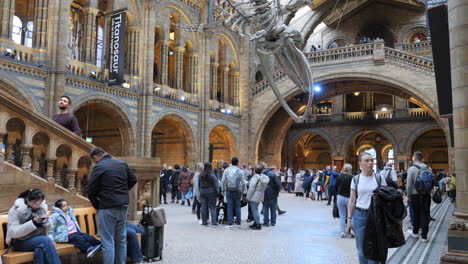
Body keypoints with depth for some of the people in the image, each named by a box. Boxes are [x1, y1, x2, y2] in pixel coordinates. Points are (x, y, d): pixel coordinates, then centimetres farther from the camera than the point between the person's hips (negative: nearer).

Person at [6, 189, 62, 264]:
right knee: (46, 240, -30)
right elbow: (13, 232, -18)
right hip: (20, 242, -3)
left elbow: (48, 230, 6)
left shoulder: (42, 208, 2)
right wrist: (33, 223, -26)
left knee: (40, 249, -32)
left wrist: (46, 221, -15)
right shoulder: (16, 210, -10)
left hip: (38, 239, 4)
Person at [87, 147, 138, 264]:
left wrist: (97, 206, 6)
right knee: (121, 240, 15)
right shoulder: (122, 163, 9)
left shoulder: (98, 167, -10)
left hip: (108, 207, -6)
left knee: (108, 242, 0)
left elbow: (91, 191, -8)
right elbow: (133, 180, 14)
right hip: (123, 206, 7)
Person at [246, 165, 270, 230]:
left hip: (254, 197, -9)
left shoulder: (255, 177, -17)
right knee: (255, 210, 19)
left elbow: (252, 188, -19)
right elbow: (264, 188, 11)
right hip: (260, 197, 9)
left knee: (255, 210, -3)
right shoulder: (264, 177, 7)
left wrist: (248, 197, -11)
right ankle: (255, 223, 26)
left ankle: (258, 225, -2)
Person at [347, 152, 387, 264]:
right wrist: (349, 219, 2)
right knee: (361, 249, 7)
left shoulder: (379, 178, 0)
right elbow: (352, 201, 4)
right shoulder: (355, 179, 2)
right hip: (359, 215, 1)